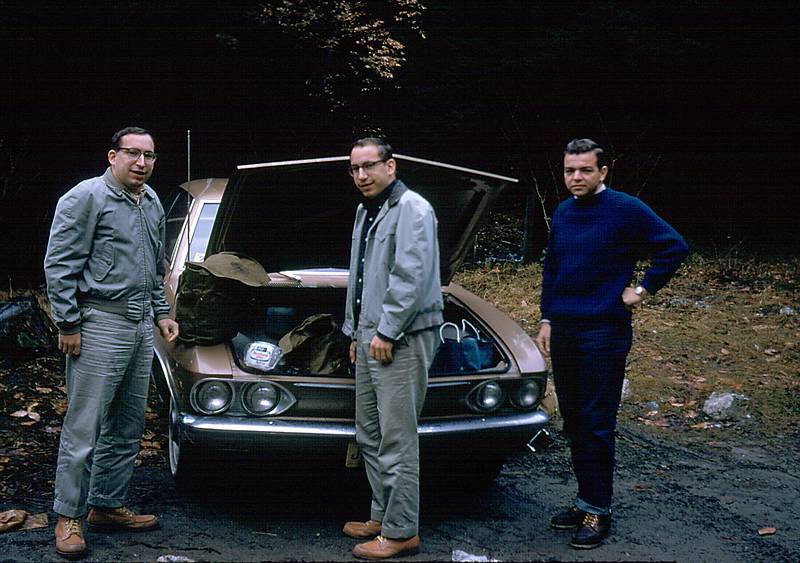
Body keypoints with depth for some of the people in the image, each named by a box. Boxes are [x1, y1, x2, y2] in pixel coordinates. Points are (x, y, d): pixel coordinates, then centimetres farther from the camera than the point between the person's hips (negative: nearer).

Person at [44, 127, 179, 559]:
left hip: (141, 328, 8)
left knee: (127, 427, 12)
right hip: (100, 324, -8)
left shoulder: (153, 204, 15)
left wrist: (161, 312, 20)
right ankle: (69, 517, 5)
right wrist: (67, 324, -14)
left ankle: (107, 506, 23)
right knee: (84, 426, -4)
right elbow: (59, 265, -11)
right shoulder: (86, 198, -8)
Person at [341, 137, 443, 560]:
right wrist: (356, 333, 21)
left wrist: (387, 332, -18)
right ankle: (382, 516, 26)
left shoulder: (411, 209, -12)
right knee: (370, 436, 15)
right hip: (371, 336, 10)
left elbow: (411, 278, -20)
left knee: (397, 441, -7)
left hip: (402, 338, -10)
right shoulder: (365, 212, 18)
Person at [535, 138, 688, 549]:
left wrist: (644, 289, -9)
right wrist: (547, 320, 15)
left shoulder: (625, 210, -8)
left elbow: (675, 247, -9)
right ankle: (586, 500, 23)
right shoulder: (562, 213, 11)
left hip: (603, 333, -7)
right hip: (563, 331, 7)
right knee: (573, 421, 12)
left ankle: (598, 510, 5)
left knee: (596, 424, -3)